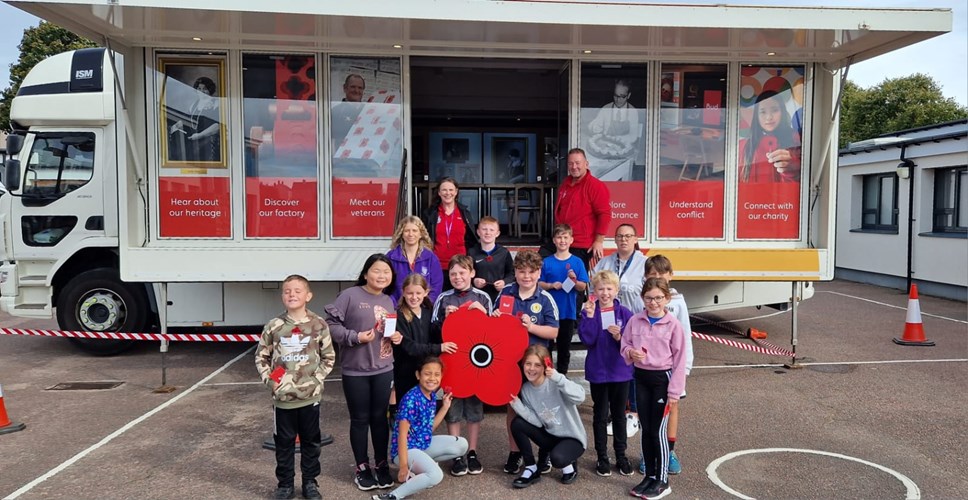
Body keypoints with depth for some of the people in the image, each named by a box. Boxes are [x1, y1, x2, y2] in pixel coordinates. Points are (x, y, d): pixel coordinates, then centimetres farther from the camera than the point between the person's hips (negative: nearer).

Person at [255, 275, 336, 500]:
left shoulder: (318, 325, -4)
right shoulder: (274, 326, -3)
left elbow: (328, 357, 4)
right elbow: (261, 357, 7)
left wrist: (316, 378, -6)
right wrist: (269, 379, -6)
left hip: (310, 396, 0)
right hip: (283, 397, 0)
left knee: (311, 441, 12)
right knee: (284, 443, 11)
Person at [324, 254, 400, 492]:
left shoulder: (388, 301, 10)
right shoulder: (350, 295, -11)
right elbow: (331, 323, -12)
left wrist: (397, 336, 1)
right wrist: (355, 337, -20)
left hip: (383, 370, 4)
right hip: (355, 371, -4)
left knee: (380, 418, 12)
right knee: (360, 419, 8)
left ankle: (382, 465, 26)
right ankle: (362, 468, 23)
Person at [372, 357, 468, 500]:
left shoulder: (432, 396, 3)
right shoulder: (411, 398, -23)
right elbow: (402, 434, -23)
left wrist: (445, 406, 6)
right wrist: (403, 466, -25)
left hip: (424, 444, 9)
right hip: (407, 448, -9)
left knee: (462, 445, 7)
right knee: (436, 475, -31)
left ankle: (419, 465, 11)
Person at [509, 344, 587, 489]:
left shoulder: (554, 383, -20)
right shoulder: (525, 389, -5)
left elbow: (580, 397, -38)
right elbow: (537, 422, -11)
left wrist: (558, 378, -48)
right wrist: (518, 405, -24)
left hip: (572, 437, -5)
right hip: (550, 436, 5)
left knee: (557, 458, -35)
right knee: (517, 424, -14)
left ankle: (569, 465, 3)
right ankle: (531, 469, -1)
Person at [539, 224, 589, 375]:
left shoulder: (577, 262, -1)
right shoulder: (547, 262, -1)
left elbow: (583, 287, -1)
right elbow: (538, 283, 1)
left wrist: (575, 280, -21)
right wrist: (551, 285, -16)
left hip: (568, 312, 1)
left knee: (565, 346, 11)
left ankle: (562, 375, 24)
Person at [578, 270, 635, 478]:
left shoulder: (624, 313, -3)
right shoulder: (588, 311, -5)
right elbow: (587, 340, -17)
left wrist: (619, 337, -23)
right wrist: (590, 315, -24)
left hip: (621, 372, 1)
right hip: (598, 372, -1)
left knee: (619, 415, 14)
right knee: (600, 416, 10)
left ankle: (621, 455, 28)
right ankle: (602, 457, 22)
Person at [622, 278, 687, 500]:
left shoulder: (673, 324, -10)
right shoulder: (635, 321, 0)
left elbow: (680, 359, -8)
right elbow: (624, 345, 8)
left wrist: (675, 391, -10)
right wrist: (630, 353, -16)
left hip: (662, 378, -4)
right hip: (641, 377, 4)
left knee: (658, 430, 1)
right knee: (646, 429, 12)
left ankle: (662, 481, 15)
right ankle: (650, 475, 26)